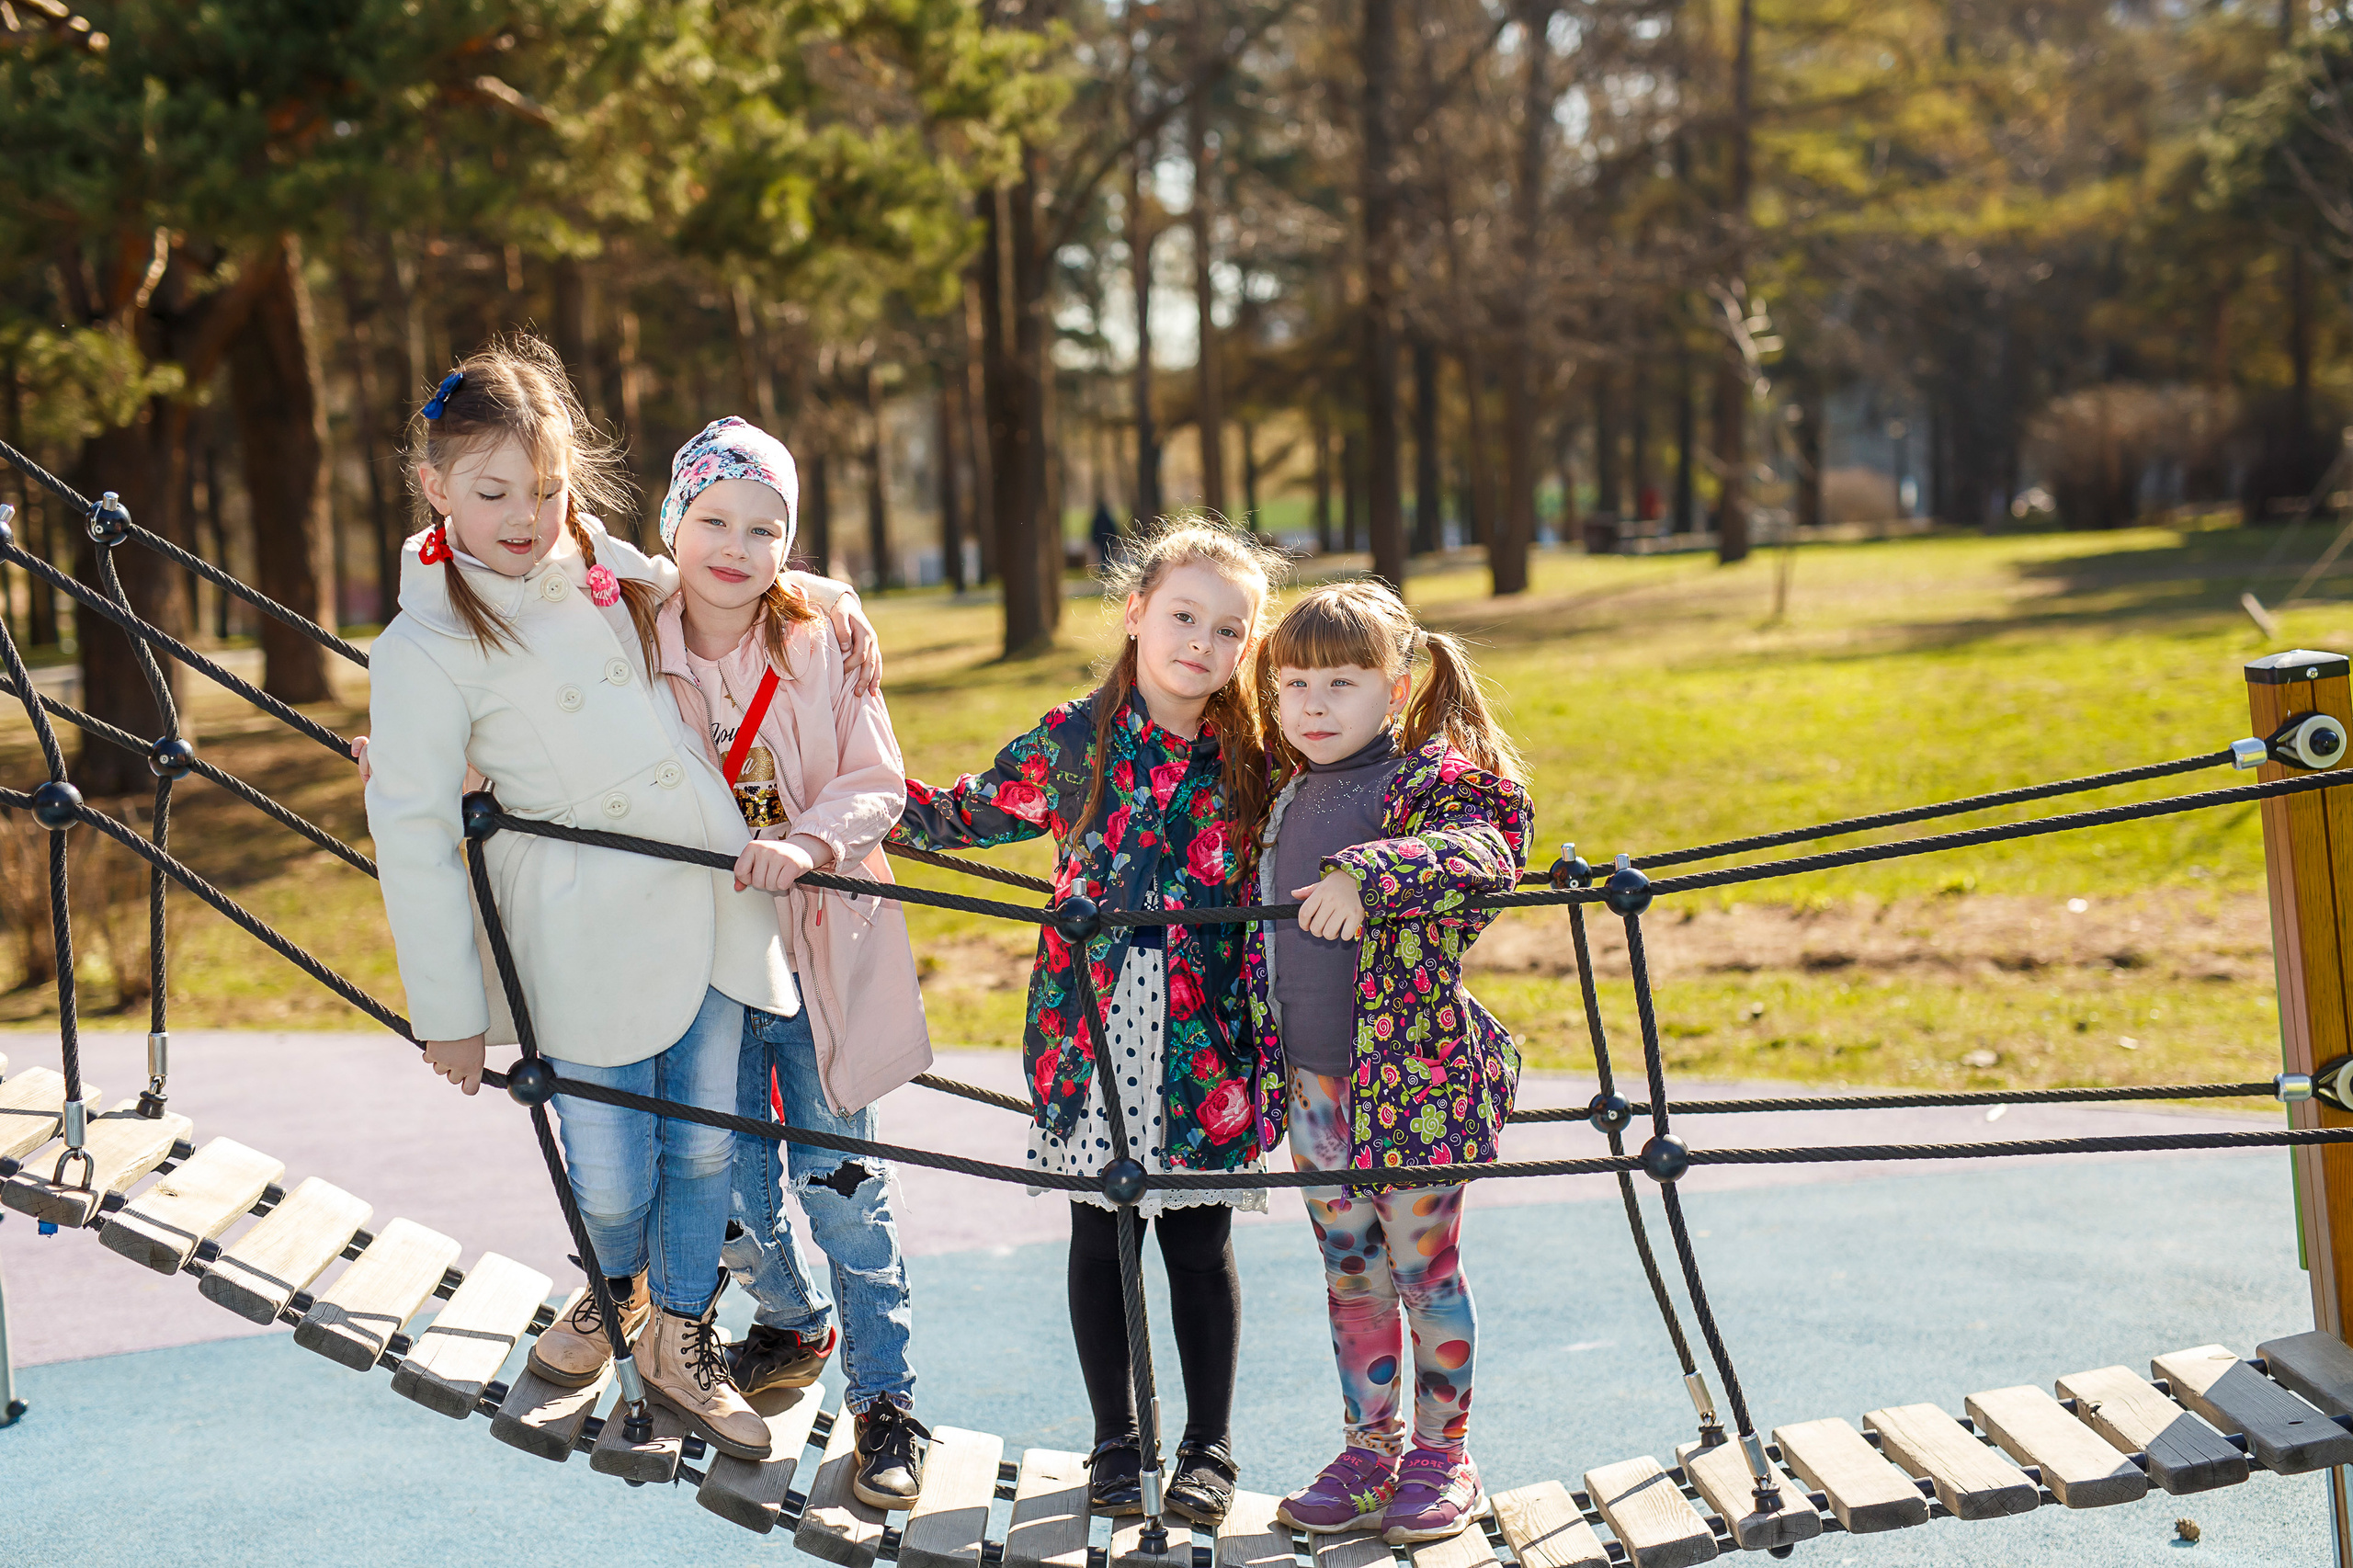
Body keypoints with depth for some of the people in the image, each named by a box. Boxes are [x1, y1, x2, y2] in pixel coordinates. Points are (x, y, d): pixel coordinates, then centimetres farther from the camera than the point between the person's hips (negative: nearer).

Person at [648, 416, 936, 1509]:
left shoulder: (823, 647, -8)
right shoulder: (631, 650, -5)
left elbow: (878, 788, -7)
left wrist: (807, 842, -27)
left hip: (820, 948, -2)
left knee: (841, 1186, 0)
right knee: (727, 1179, 11)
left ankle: (883, 1400, 10)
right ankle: (788, 1325, 40)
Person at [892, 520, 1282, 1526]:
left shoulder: (1252, 761, 2)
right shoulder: (1074, 739, 1)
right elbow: (962, 817, 11)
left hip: (1203, 1038, 0)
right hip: (1092, 1025, 0)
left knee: (1199, 1241, 6)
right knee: (1102, 1235, 8)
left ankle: (1208, 1451, 19)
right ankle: (1117, 1444, 22)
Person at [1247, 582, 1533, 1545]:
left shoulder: (1433, 780, -12)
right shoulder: (1290, 798, 9)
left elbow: (1478, 853, -32)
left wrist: (1367, 875, -46)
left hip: (1416, 1076, -6)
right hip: (1311, 1080, 6)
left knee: (1423, 1267, 4)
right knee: (1350, 1273, 14)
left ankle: (1441, 1458, 17)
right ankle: (1369, 1451, 25)